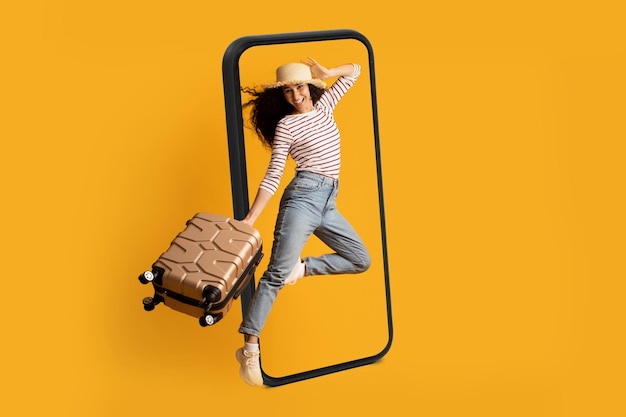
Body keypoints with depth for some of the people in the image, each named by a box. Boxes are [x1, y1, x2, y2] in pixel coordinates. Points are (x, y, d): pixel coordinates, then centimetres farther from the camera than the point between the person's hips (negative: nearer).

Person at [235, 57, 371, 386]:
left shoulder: (324, 106, 16)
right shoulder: (286, 124, 1)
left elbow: (355, 70, 25)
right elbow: (272, 176, -3)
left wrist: (324, 72, 7)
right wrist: (249, 219, -11)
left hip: (328, 203, 7)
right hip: (303, 195, -7)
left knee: (361, 260, 7)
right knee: (277, 272, -16)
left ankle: (304, 267, 11)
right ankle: (249, 348, -19)